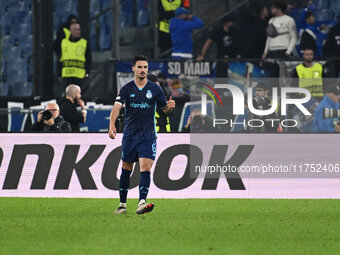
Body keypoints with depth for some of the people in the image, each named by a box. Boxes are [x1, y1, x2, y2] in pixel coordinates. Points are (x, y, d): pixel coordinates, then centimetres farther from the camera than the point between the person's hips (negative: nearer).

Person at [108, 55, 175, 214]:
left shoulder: (155, 89, 3)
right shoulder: (126, 89, 0)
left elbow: (165, 110, 10)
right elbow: (117, 106, -13)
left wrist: (170, 107, -16)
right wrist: (112, 125, -31)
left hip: (148, 136, -1)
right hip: (129, 135, 1)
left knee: (145, 168, -17)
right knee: (126, 170, 9)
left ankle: (142, 203, -25)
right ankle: (122, 204, 21)